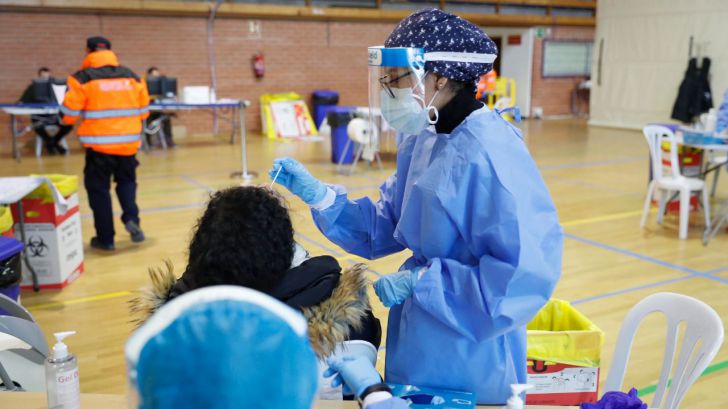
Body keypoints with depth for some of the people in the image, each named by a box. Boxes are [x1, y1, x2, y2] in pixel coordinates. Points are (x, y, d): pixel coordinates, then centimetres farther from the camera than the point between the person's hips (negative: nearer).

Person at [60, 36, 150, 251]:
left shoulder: (83, 78, -6)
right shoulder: (132, 76, 6)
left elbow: (68, 114, -4)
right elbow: (143, 111, 12)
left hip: (99, 143, -3)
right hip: (128, 142, 3)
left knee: (99, 188, 9)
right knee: (126, 180, 22)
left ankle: (106, 238, 13)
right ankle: (131, 218, 0)